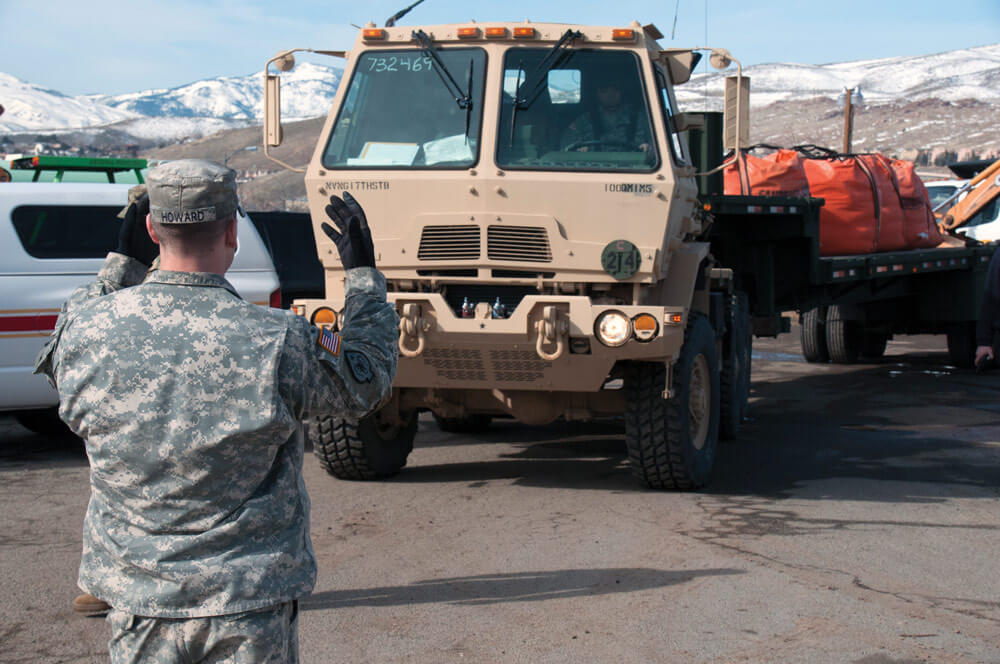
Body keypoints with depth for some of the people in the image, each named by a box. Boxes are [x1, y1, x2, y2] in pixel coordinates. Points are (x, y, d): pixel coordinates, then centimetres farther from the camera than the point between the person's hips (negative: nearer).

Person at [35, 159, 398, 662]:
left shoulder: (87, 331, -11)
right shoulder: (277, 344, -19)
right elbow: (367, 379, -1)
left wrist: (123, 263, 20)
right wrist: (363, 273, 10)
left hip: (135, 594, 3)